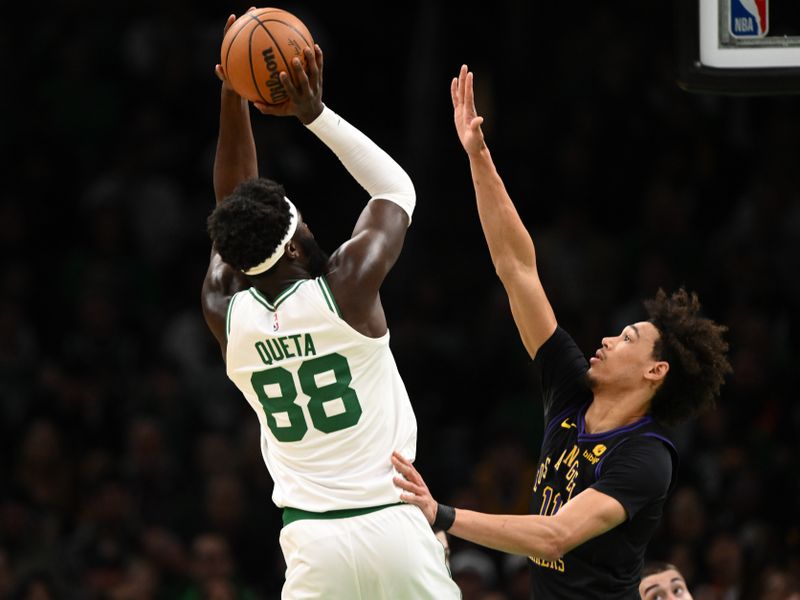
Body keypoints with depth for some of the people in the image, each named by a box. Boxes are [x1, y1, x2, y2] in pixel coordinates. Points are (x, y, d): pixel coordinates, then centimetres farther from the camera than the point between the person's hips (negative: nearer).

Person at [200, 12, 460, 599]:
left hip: (312, 536, 3)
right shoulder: (346, 287, -10)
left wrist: (234, 96, 12)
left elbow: (234, 212, 17)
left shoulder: (225, 313, 0)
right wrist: (314, 112, 4)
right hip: (392, 524, -3)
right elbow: (397, 188, 7)